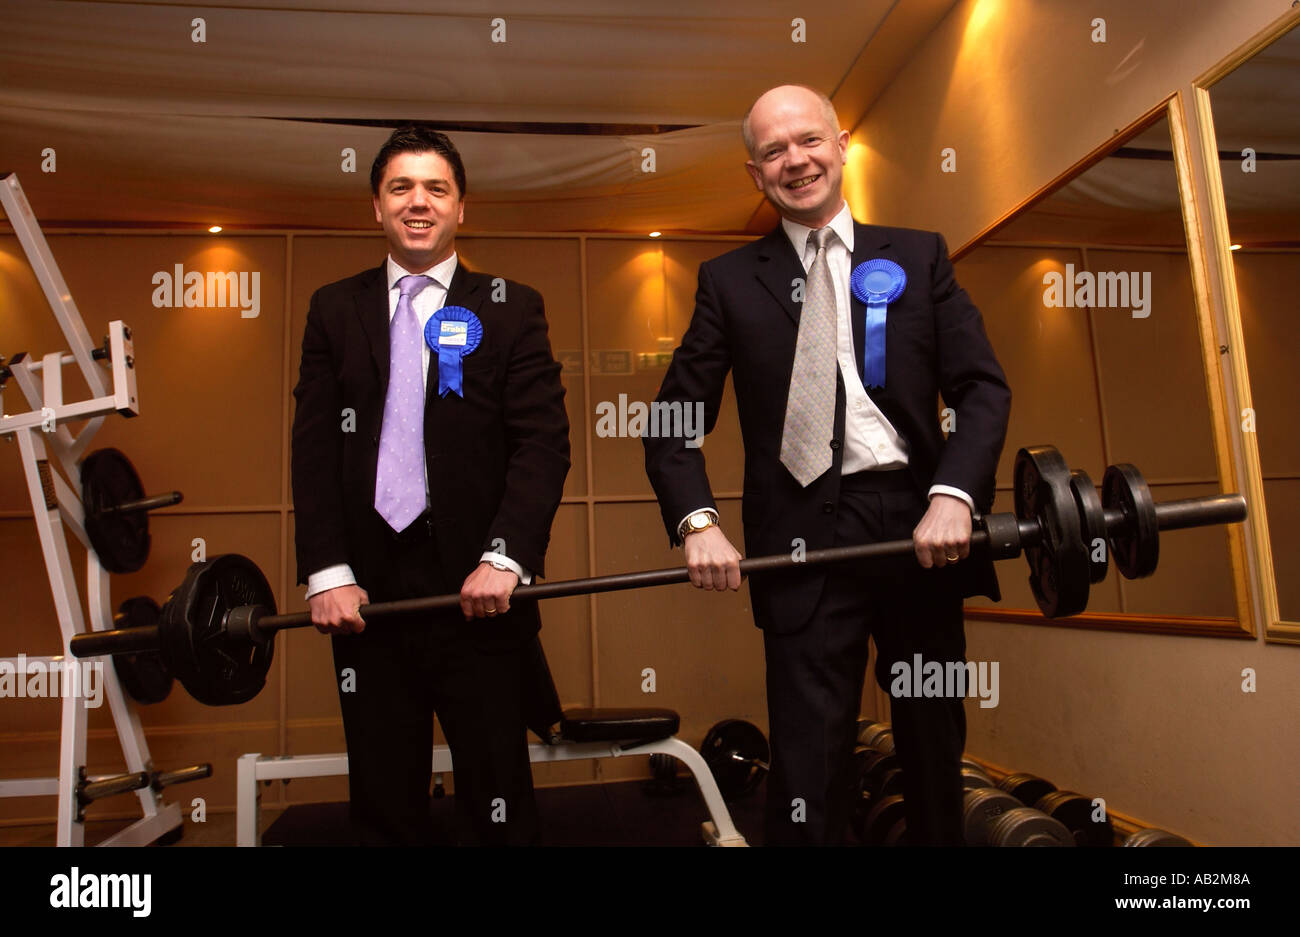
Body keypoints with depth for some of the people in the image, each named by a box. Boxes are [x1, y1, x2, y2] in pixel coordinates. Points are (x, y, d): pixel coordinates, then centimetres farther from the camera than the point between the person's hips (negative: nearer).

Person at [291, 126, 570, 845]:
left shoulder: (510, 308, 5)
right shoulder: (334, 309, 12)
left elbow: (543, 442, -4)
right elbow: (314, 448, 5)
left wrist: (504, 558, -16)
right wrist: (327, 572, -5)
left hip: (478, 594, -2)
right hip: (367, 594, 3)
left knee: (498, 798, 8)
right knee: (383, 800, 13)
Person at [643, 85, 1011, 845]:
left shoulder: (919, 257, 11)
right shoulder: (730, 281, 8)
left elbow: (984, 387, 3)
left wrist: (955, 495, -14)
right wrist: (697, 521, -13)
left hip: (919, 525, 2)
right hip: (806, 536, -1)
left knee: (935, 750, 15)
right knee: (810, 761, -1)